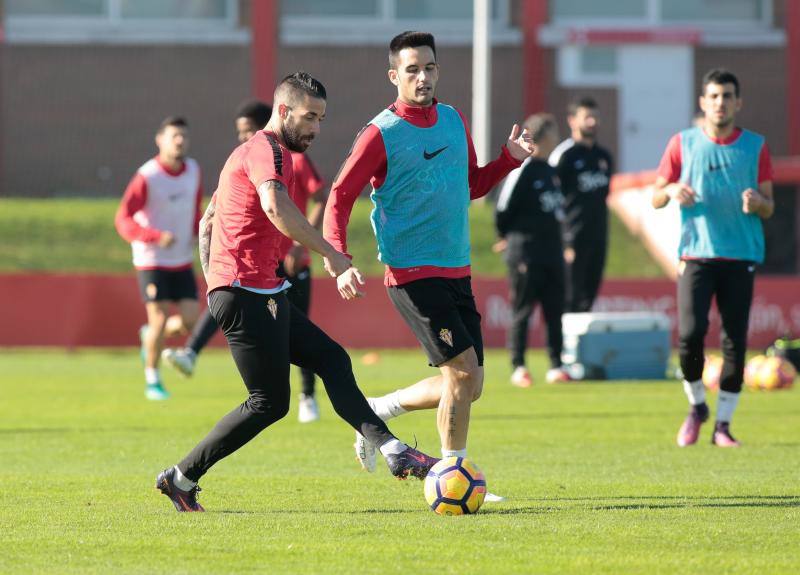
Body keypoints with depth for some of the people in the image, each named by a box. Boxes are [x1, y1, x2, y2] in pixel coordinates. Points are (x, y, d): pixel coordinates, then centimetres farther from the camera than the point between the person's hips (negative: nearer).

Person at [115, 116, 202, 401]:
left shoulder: (193, 170, 1)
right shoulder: (147, 177, -17)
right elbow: (123, 220, -18)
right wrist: (156, 237, -31)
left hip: (182, 260, 5)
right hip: (151, 260, -5)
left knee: (190, 321, -4)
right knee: (160, 320, -9)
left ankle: (150, 336, 28)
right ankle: (152, 379, 11)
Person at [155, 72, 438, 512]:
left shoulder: (251, 152, 22)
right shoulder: (267, 150, -12)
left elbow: (207, 224, 28)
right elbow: (276, 207, -33)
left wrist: (216, 284, 22)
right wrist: (330, 254, -29)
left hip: (263, 295, 11)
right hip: (248, 295, -11)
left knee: (332, 360, 5)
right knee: (269, 403, -6)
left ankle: (393, 452, -2)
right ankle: (181, 479, 0)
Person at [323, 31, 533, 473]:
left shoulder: (454, 121, 11)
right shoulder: (380, 135, -9)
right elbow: (340, 198, -8)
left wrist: (510, 158, 5)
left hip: (457, 272, 7)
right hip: (412, 274, -7)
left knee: (468, 386, 7)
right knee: (464, 371, -15)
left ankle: (378, 411, 27)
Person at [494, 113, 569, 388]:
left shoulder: (551, 171, 13)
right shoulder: (522, 170, -11)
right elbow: (503, 208, -9)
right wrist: (507, 237, 2)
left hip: (552, 248, 7)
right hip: (525, 249, -7)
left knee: (555, 310, 7)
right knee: (522, 310, -3)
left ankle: (556, 366, 11)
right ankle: (518, 368, 1)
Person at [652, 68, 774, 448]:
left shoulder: (755, 147, 6)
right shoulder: (683, 143, 6)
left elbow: (769, 208, 9)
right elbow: (656, 198, 10)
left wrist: (757, 202, -14)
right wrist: (671, 192, -13)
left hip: (740, 257, 1)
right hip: (696, 255, -1)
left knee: (735, 343, -2)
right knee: (690, 334, -13)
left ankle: (723, 424, 8)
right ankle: (696, 406, 11)